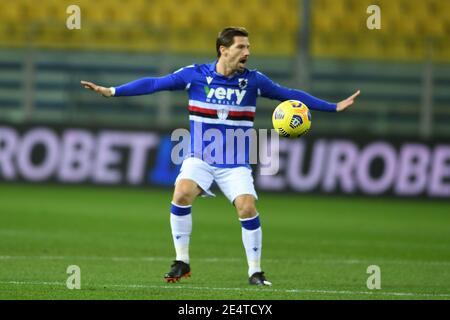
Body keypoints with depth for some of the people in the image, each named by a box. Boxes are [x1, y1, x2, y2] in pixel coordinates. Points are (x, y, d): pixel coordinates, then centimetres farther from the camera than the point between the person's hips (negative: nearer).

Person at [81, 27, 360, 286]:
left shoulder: (253, 80, -2)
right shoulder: (195, 75, -5)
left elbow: (290, 95, 7)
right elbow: (154, 84, -1)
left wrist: (334, 107, 5)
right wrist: (111, 91, -6)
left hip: (236, 163, 1)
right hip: (200, 158, -1)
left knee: (248, 208, -19)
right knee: (182, 194, -26)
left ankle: (255, 271, 1)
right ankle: (182, 262, -9)